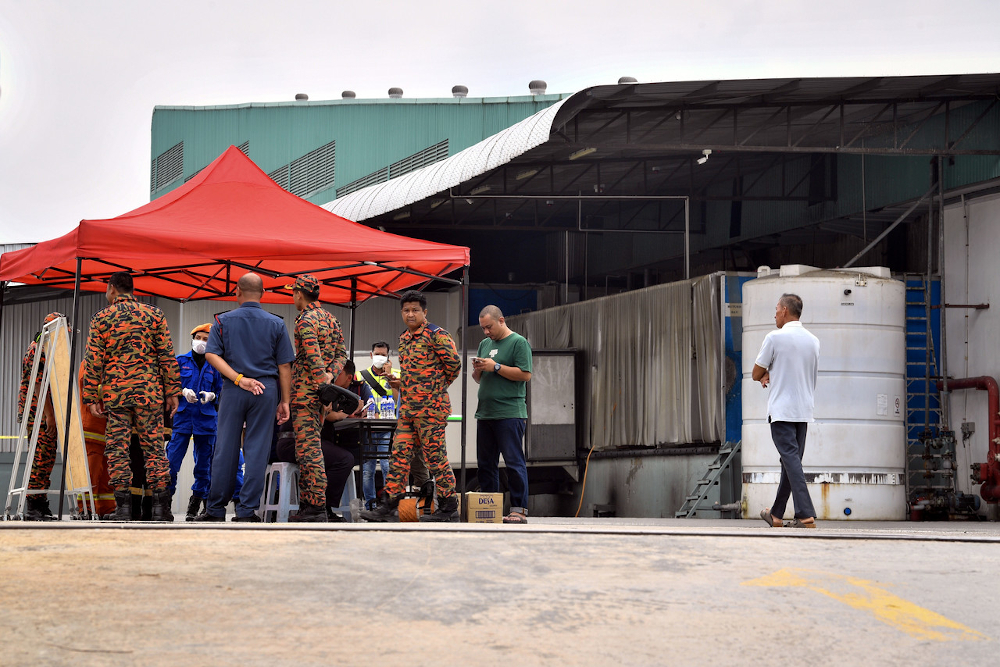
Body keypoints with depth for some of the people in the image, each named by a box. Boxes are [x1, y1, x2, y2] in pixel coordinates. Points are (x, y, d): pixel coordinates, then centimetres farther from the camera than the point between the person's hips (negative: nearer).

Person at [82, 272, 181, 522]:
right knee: (154, 447, 4)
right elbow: (167, 356, 2)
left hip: (115, 391, -1)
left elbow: (93, 361, 0)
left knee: (117, 448, 3)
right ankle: (161, 506, 0)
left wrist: (91, 397, 5)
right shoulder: (154, 314, 5)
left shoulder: (101, 318, 3)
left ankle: (123, 506, -3)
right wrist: (173, 391, 6)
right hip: (149, 390, 1)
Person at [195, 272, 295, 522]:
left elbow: (211, 354, -7)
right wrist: (284, 401, 4)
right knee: (257, 449, 1)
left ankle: (215, 509, 10)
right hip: (267, 389, 0)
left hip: (233, 390, 1)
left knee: (226, 448, 5)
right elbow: (284, 365, 2)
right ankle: (247, 510, -1)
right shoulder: (276, 324, 4)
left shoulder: (223, 321, 4)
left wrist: (239, 379, -10)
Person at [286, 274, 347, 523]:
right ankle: (307, 503, 15)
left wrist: (322, 379, -22)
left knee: (308, 448, -10)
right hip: (322, 391, 9)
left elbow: (313, 356, -23)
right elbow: (341, 354, 12)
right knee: (309, 447, 14)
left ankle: (316, 506, -14)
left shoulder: (305, 319, -10)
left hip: (305, 390, -9)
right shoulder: (331, 319, 17)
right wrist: (330, 375, -1)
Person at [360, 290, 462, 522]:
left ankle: (449, 508, 4)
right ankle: (389, 507, 5)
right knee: (399, 455, 4)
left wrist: (437, 387, 4)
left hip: (430, 407, -8)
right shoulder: (403, 338, 16)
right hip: (407, 408, 8)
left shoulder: (436, 335, -9)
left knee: (435, 458, -4)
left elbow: (454, 364, -8)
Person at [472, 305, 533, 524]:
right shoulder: (485, 344, 19)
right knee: (485, 463, 8)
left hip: (510, 414, -7)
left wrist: (495, 367, -13)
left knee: (514, 462, -7)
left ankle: (519, 510, -5)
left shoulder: (518, 342, -3)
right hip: (485, 413, 8)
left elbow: (525, 374, -12)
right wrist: (478, 369, 2)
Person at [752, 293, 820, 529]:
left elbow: (756, 374, -1)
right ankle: (776, 514, 22)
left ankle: (805, 514, -21)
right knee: (791, 461, 12)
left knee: (791, 460, -11)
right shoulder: (813, 341, 10)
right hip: (804, 410, 7)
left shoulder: (775, 338, -8)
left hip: (781, 410, -6)